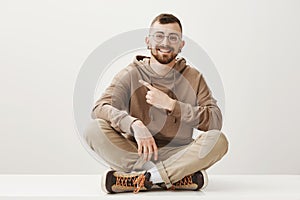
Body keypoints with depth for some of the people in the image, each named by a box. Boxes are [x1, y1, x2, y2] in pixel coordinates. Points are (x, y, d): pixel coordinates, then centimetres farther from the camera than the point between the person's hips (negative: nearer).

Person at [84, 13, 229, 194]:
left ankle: (136, 179, -28)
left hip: (176, 155, 0)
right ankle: (180, 178, -28)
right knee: (95, 129, -25)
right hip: (136, 153, 0)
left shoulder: (194, 78, 5)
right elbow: (100, 108, -13)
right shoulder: (131, 74, 2)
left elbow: (215, 121, -7)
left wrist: (169, 104, -15)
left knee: (218, 139, -25)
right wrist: (134, 124, -33)